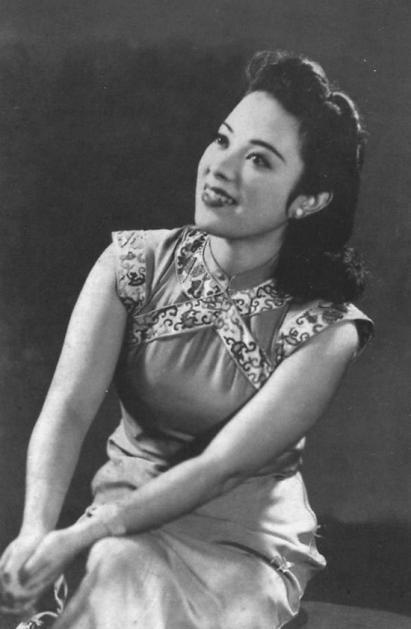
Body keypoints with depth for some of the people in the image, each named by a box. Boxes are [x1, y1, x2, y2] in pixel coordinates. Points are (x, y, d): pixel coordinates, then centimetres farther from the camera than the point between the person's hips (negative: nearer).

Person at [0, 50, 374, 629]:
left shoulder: (323, 329, -14)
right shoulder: (135, 263, -5)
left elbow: (218, 467, -19)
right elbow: (68, 408, -15)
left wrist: (79, 536, -28)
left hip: (249, 542, -1)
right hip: (126, 521, 2)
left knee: (120, 569, -27)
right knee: (120, 573, -27)